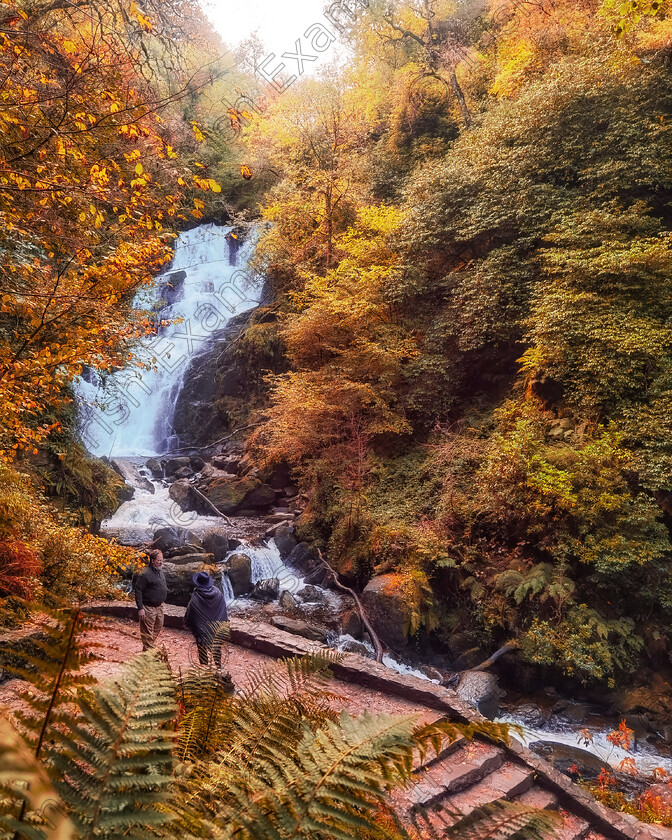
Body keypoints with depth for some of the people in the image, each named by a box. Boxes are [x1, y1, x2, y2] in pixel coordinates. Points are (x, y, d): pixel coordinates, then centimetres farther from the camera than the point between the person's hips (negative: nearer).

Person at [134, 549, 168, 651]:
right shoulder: (145, 574, -20)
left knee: (158, 628, 20)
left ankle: (152, 645, 38)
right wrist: (140, 608, -21)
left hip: (159, 606, 9)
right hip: (148, 608, -9)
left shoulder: (161, 572, 8)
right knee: (148, 632, 1)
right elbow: (138, 591, -19)